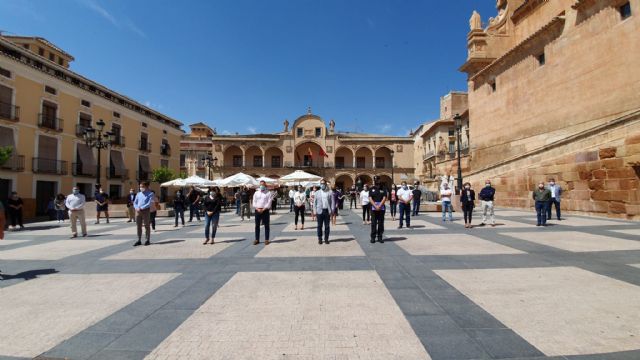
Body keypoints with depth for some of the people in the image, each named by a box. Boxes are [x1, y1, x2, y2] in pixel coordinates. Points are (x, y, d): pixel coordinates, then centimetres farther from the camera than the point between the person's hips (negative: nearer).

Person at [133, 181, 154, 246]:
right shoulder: (138, 194, 13)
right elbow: (135, 203, 13)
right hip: (138, 211, 5)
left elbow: (149, 203, -11)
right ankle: (139, 240, 16)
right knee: (138, 226, 8)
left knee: (146, 226, 1)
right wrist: (137, 208, -7)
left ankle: (148, 240, 9)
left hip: (146, 211, -5)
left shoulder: (150, 194, -2)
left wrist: (141, 208, -18)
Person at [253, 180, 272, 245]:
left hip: (265, 210, -3)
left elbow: (269, 203, -6)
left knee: (266, 225, 1)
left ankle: (266, 240, 8)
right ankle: (257, 239, 14)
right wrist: (257, 209, -9)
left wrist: (263, 209, -14)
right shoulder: (256, 193, 12)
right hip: (257, 210, 3)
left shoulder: (268, 193, 2)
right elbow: (254, 202, 7)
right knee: (257, 225, 6)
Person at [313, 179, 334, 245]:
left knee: (327, 226, 4)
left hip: (327, 211, 0)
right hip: (320, 211, 1)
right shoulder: (317, 192, 9)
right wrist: (315, 211, 0)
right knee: (319, 226, 3)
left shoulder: (330, 192, 5)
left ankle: (326, 239, 15)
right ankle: (320, 239, 13)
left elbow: (332, 202, 3)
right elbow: (315, 202, 8)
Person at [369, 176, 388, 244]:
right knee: (373, 223, 1)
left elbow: (384, 198, -2)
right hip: (373, 208, 0)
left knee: (381, 223, 4)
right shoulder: (371, 189, 7)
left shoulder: (383, 189, 7)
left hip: (381, 208, 0)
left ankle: (380, 237, 11)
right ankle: (373, 237, 6)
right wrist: (375, 206, -13)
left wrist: (379, 206, -13)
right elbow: (370, 198, -1)